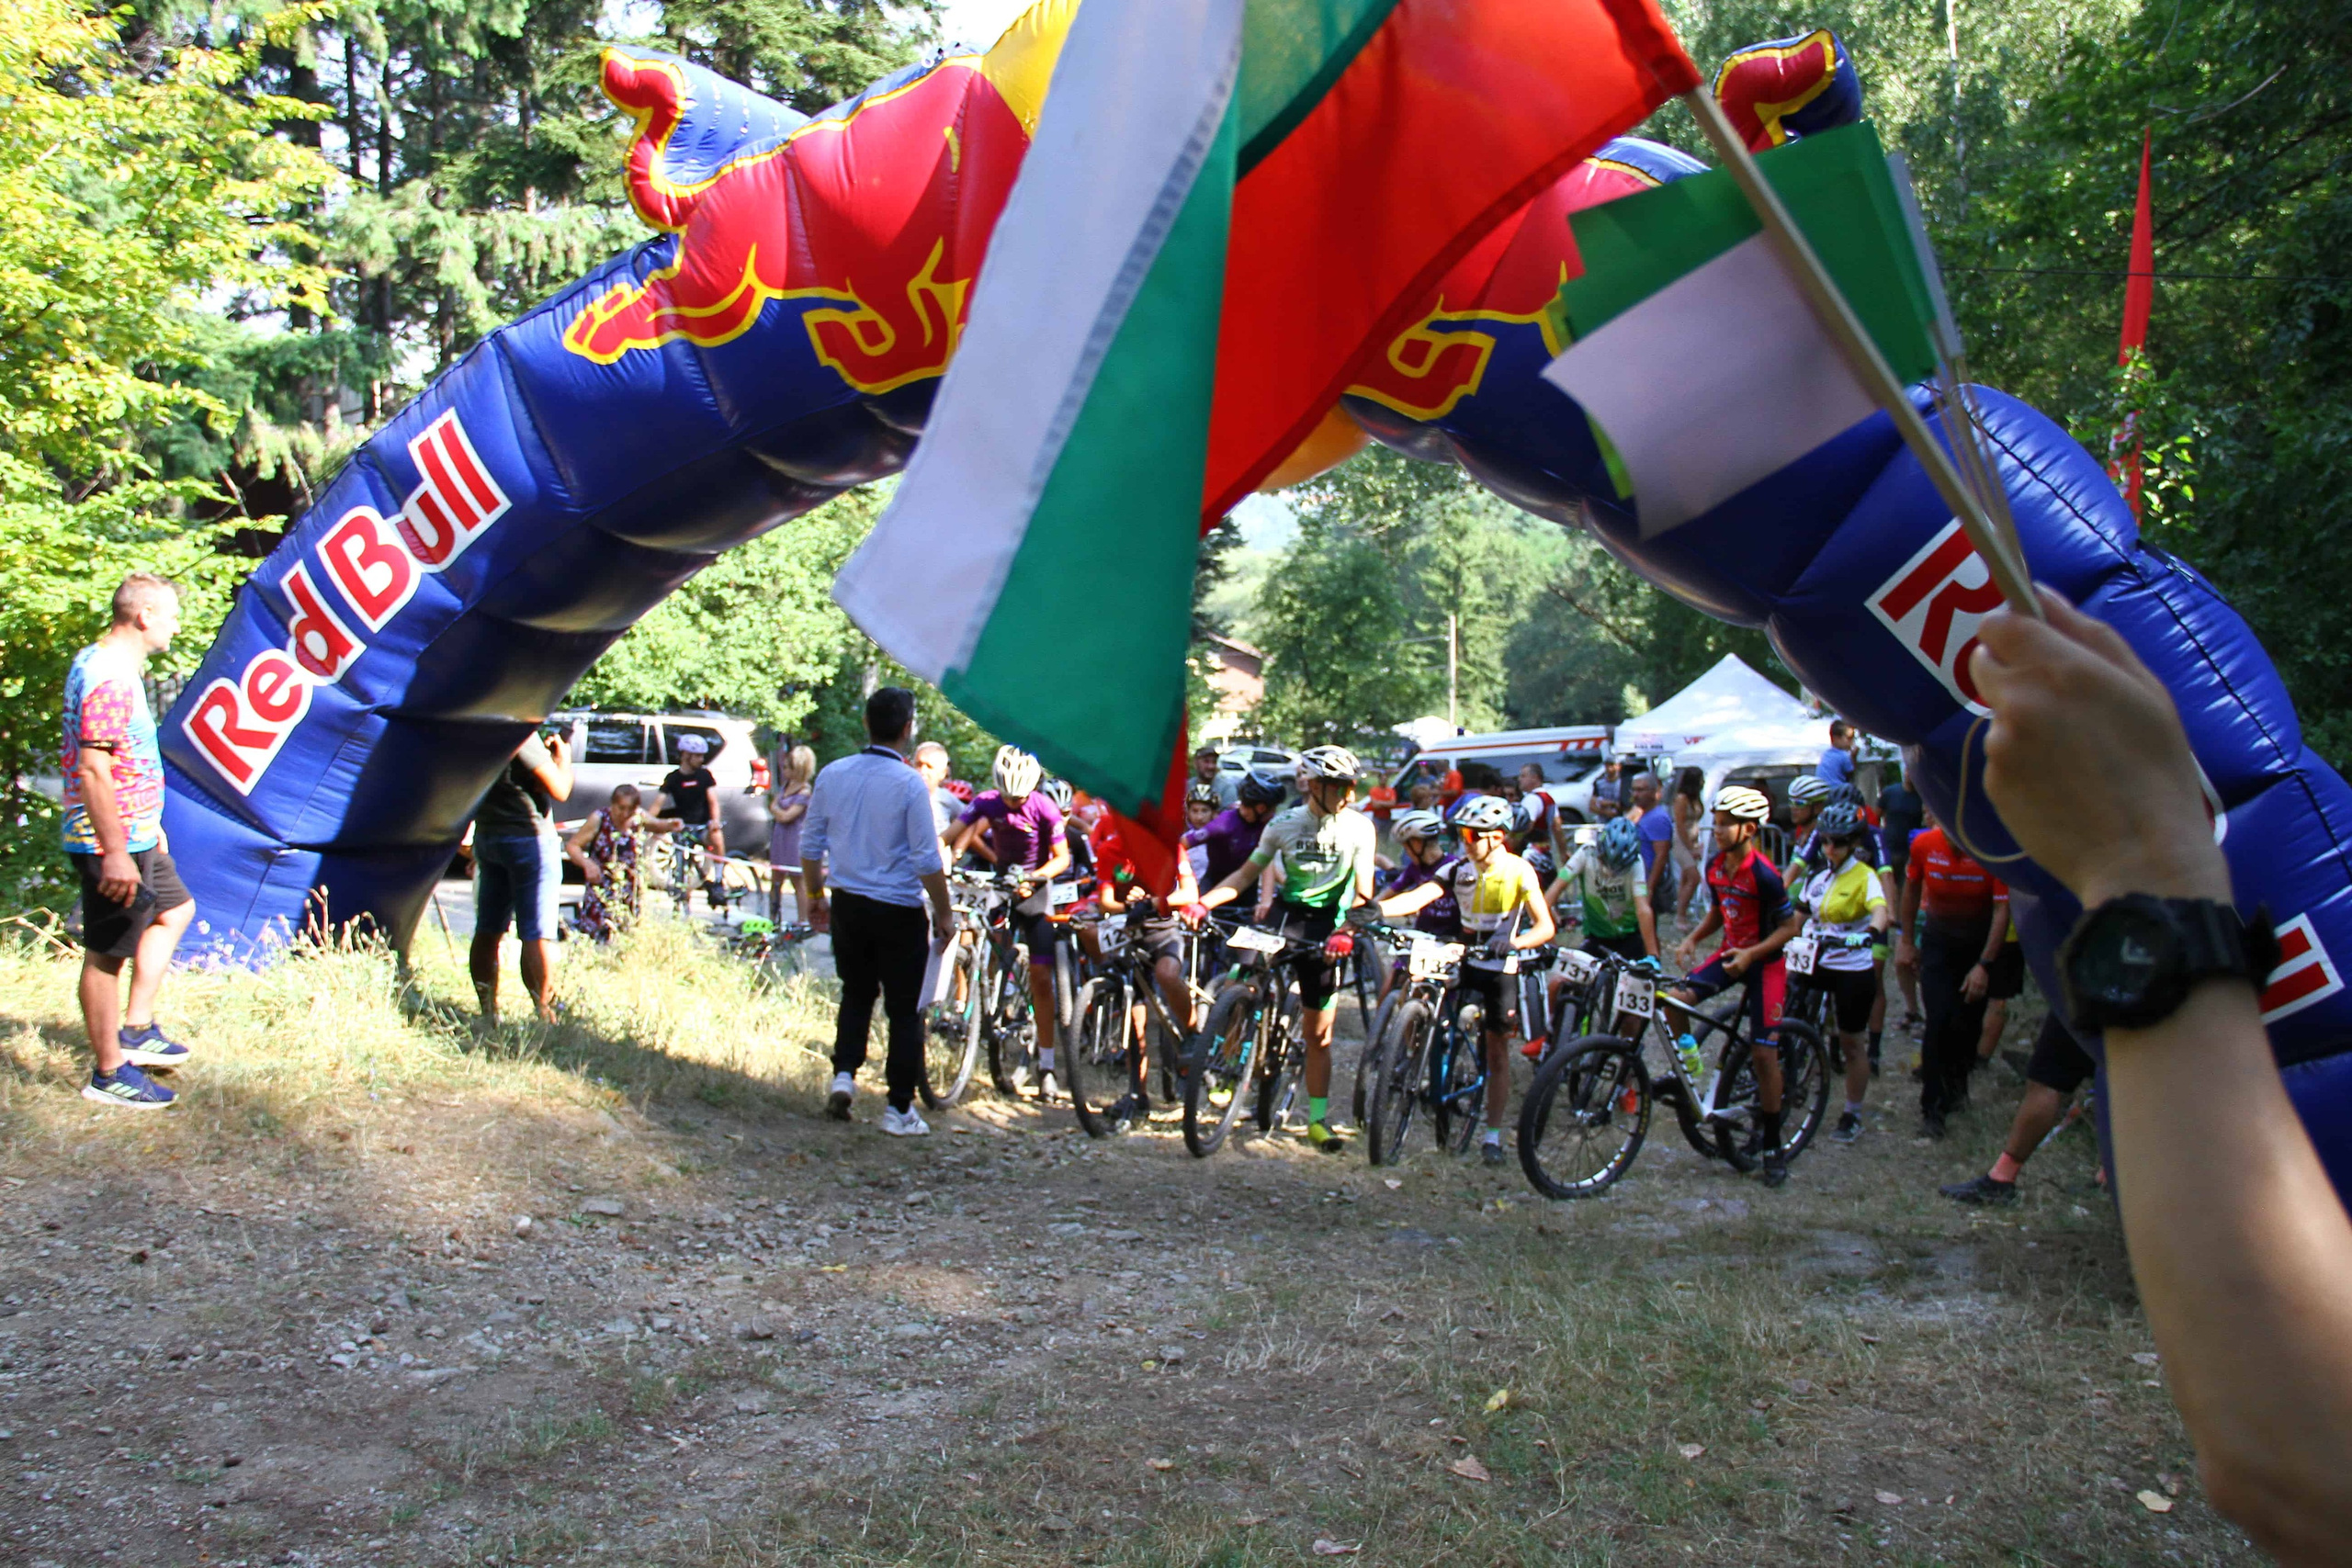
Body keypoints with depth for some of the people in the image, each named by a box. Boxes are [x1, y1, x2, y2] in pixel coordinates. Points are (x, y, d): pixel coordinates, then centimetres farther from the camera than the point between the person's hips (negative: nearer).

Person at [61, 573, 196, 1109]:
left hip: (135, 835, 11)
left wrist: (147, 822, 25)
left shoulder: (102, 662, 12)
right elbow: (93, 771, -27)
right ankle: (109, 1073, 9)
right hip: (112, 843, -11)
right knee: (107, 954, -1)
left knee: (174, 910, 23)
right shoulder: (110, 679, -22)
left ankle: (136, 1029, 28)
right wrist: (115, 853, -27)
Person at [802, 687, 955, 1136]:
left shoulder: (832, 774, -1)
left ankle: (844, 1074, 10)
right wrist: (944, 913, -4)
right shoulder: (909, 783, -17)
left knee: (856, 995, 24)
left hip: (847, 906, 5)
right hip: (899, 912, -5)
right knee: (904, 1011, 7)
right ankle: (899, 1109, 11)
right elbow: (927, 861, -16)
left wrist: (815, 896, 20)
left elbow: (810, 845, 6)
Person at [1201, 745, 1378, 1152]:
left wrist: (1346, 932, -26)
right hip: (1285, 913, 1)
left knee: (1318, 1031, 4)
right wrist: (1201, 903, -8)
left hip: (1324, 925, -1)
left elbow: (1363, 893, -8)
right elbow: (1246, 874, 4)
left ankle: (1318, 1121, 15)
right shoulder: (1284, 824, -2)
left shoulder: (1359, 827, -5)